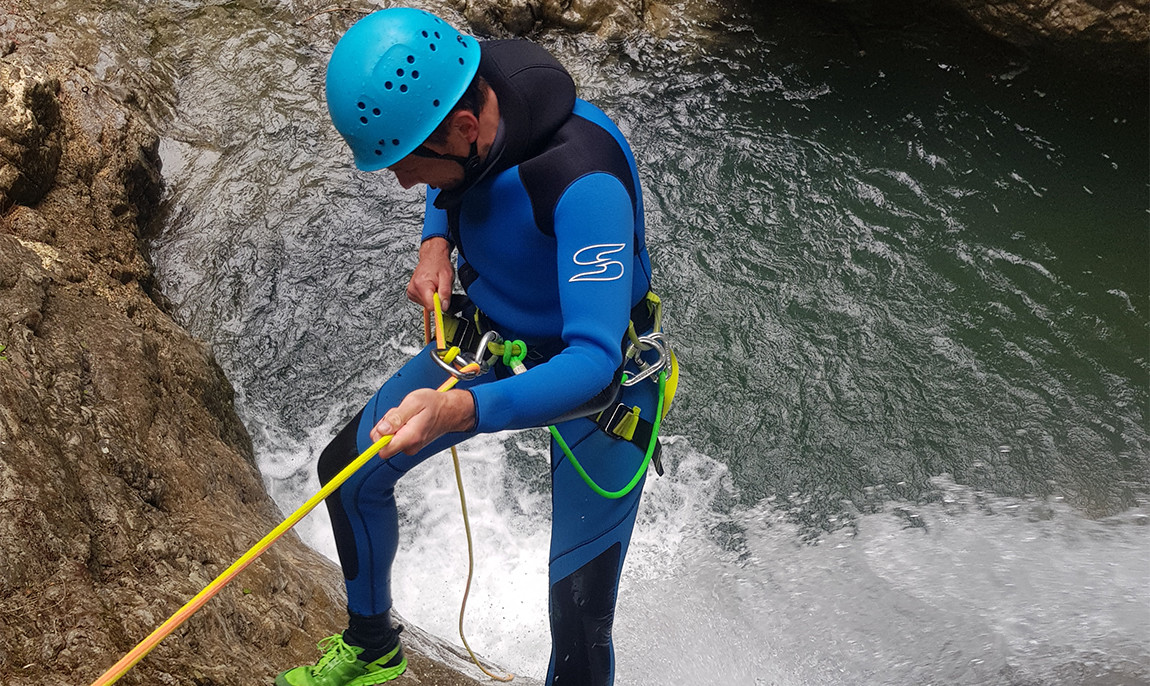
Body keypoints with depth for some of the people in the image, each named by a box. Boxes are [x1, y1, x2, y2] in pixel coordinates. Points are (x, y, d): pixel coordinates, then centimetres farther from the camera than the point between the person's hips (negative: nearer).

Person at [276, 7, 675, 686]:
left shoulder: (585, 182, -39)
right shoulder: (455, 86, -16)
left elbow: (592, 365, -43)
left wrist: (463, 410, -58)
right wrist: (436, 241, -10)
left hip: (596, 378, -7)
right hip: (487, 338, 7)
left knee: (579, 627, -8)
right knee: (348, 471, 16)